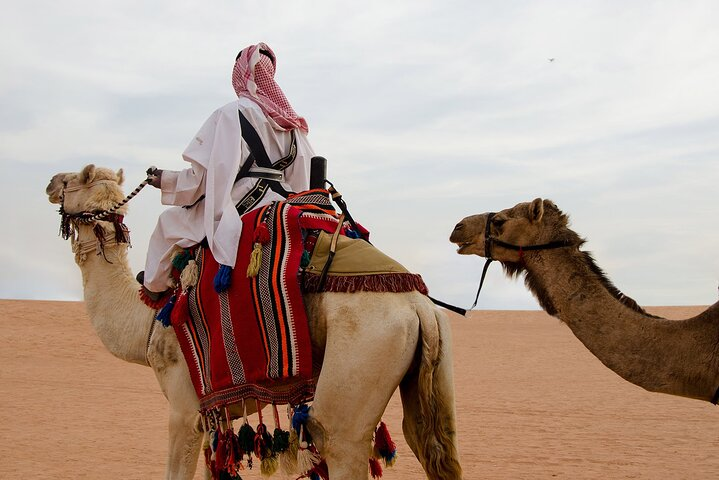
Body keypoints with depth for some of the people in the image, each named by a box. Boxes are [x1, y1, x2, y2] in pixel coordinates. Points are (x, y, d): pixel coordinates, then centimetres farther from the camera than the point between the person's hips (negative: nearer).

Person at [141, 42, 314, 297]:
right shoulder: (293, 125, 13)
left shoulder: (230, 114, -7)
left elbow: (205, 174, -9)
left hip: (240, 206, -6)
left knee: (170, 221, 13)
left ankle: (155, 284, 17)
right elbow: (301, 178, 16)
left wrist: (166, 180, 4)